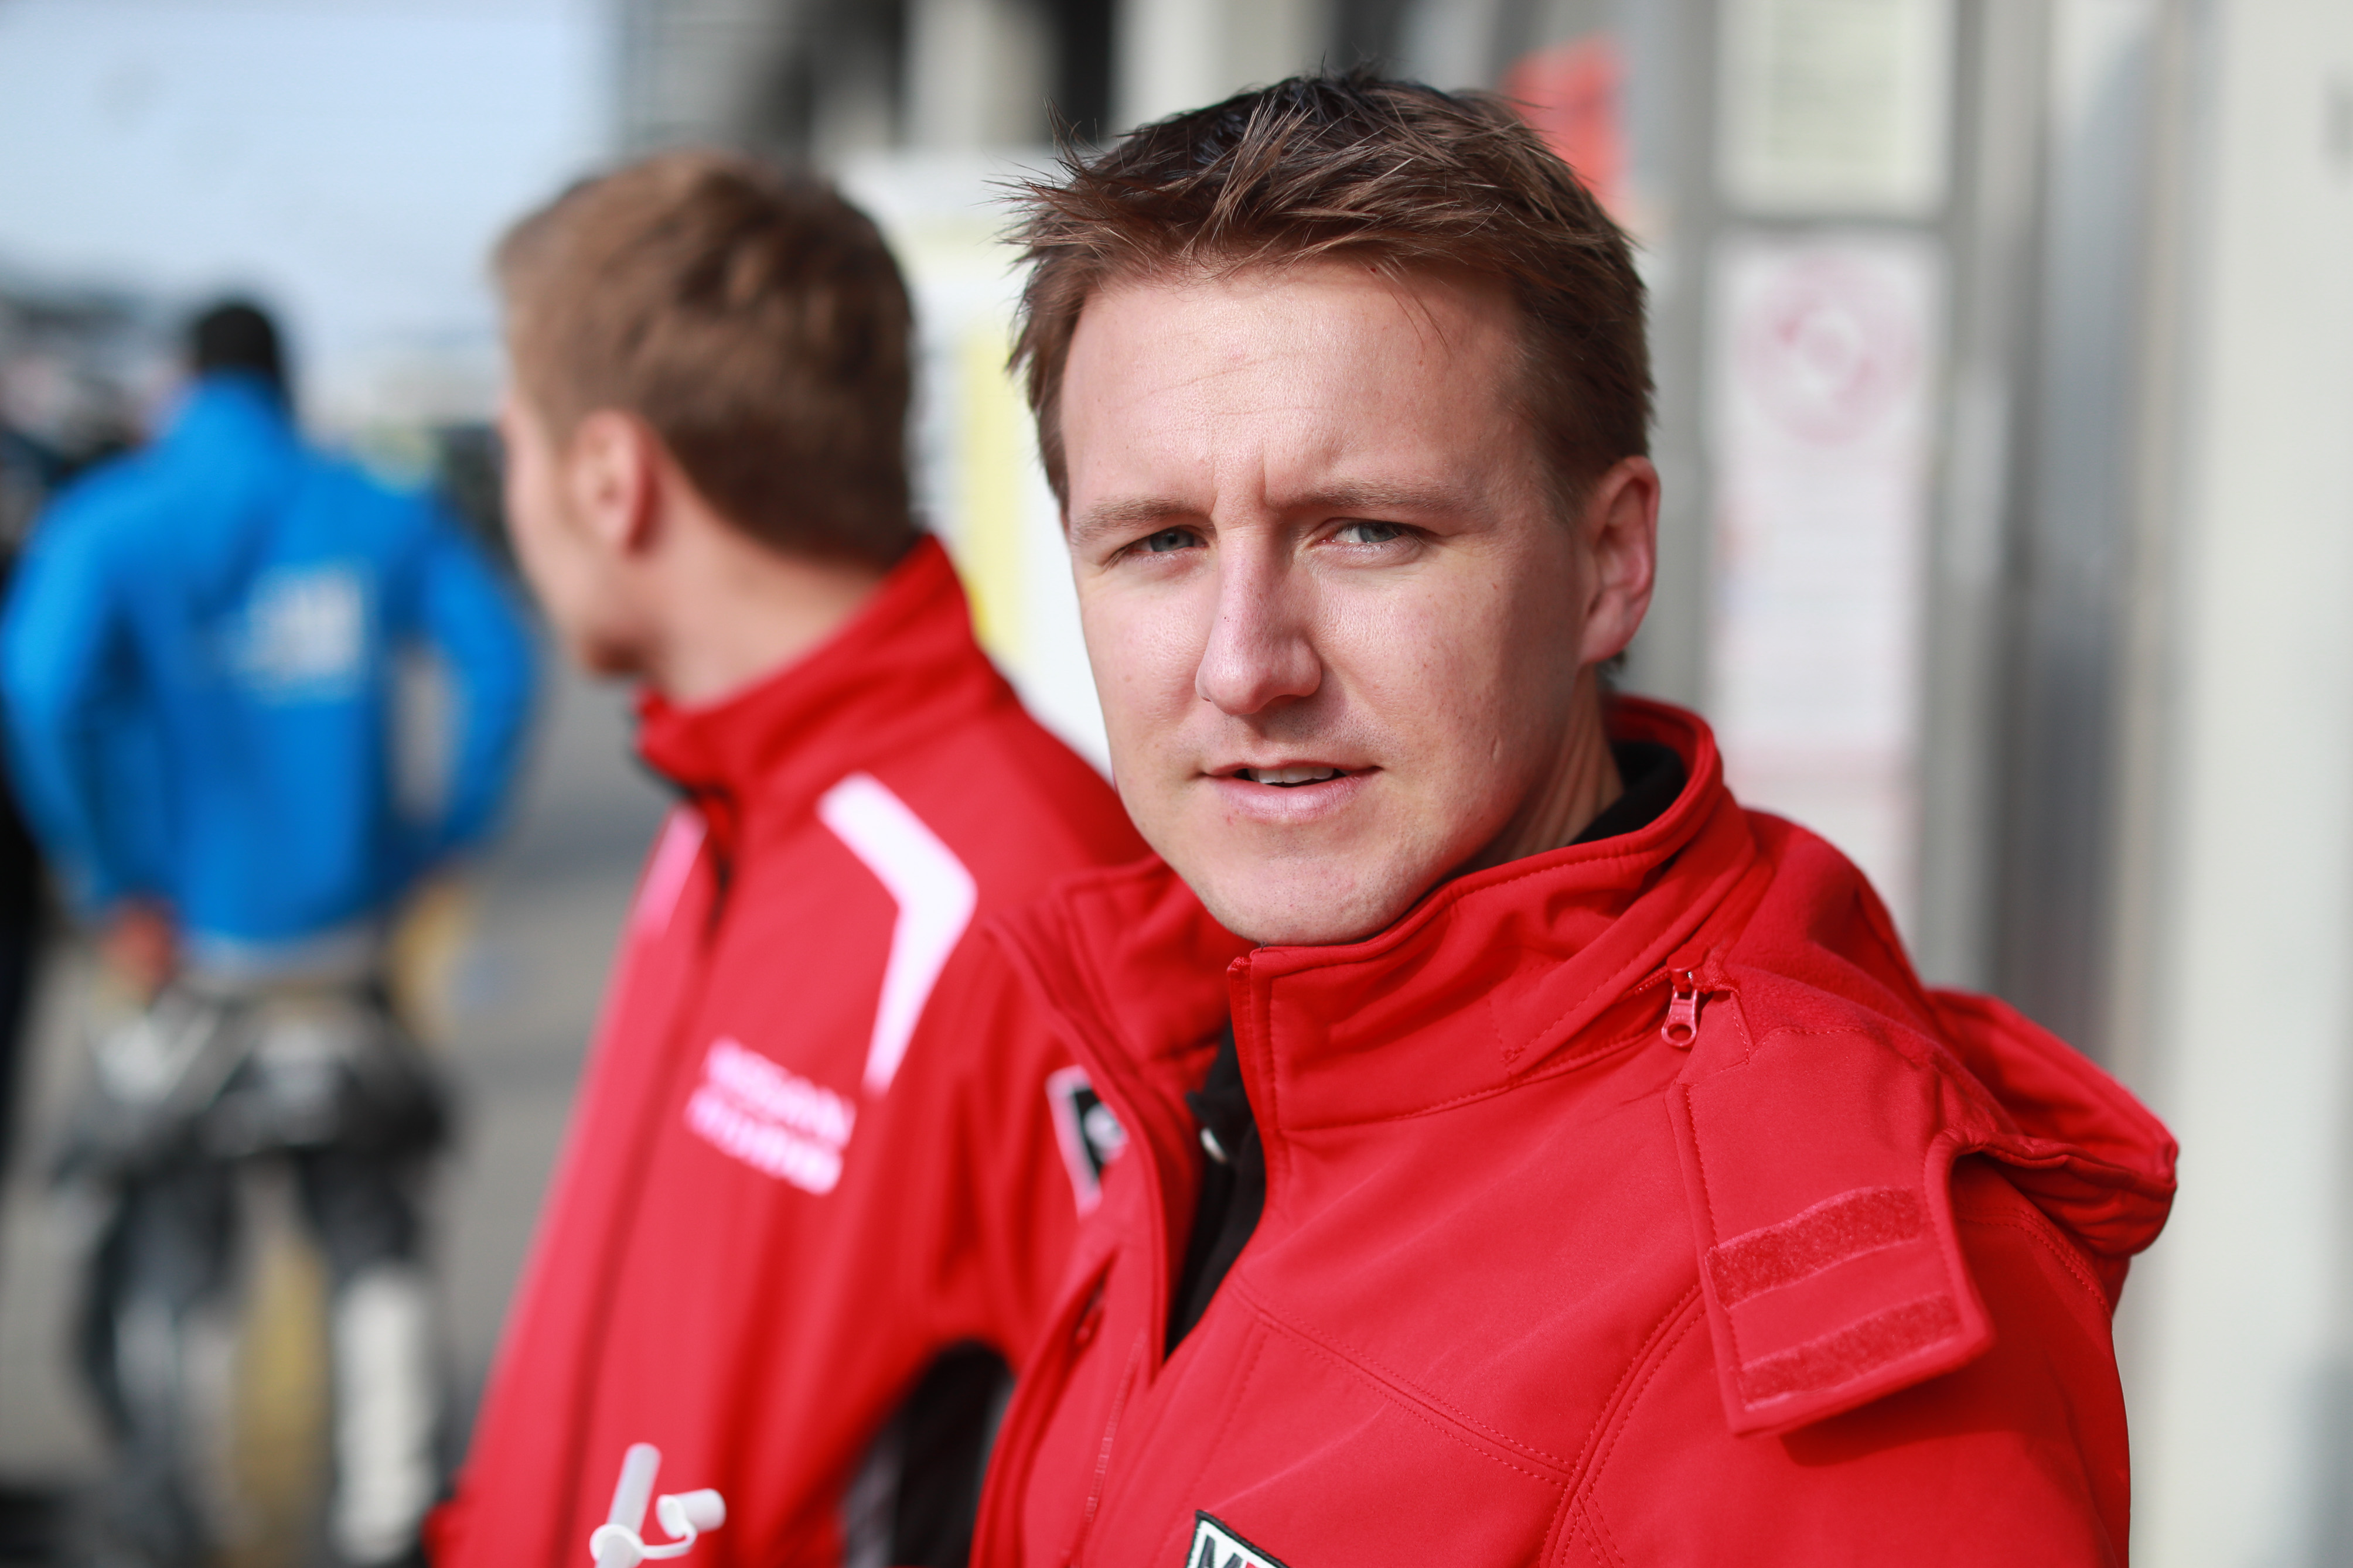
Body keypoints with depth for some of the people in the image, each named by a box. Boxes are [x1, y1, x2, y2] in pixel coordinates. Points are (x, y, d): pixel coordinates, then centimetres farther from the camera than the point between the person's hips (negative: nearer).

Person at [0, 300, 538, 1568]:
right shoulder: (382, 520, 4)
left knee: (169, 1236, 11)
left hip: (185, 940, -1)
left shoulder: (108, 523, -2)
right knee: (370, 1237, 10)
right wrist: (434, 839, -1)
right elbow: (500, 664, -7)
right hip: (341, 939, 1)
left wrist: (114, 887, -12)